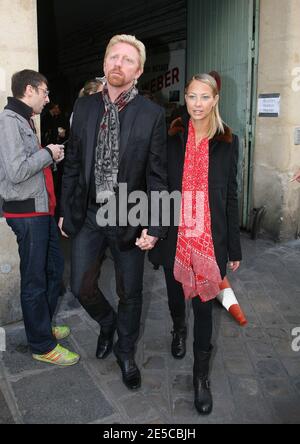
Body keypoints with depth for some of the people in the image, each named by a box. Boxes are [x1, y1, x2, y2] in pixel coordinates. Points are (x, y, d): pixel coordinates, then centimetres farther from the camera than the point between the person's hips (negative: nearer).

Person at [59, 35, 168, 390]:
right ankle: (107, 323, 41)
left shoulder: (152, 115, -7)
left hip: (129, 218, -2)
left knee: (130, 294, 11)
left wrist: (154, 226, -13)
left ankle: (125, 352, 37)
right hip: (88, 215, 3)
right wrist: (66, 210, 7)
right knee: (81, 286, 7)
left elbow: (157, 177, -7)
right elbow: (72, 164, 8)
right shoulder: (84, 107, 3)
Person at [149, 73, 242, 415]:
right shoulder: (171, 138, -1)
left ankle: (201, 375, 24)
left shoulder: (227, 142, 1)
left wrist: (234, 247, 3)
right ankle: (179, 329, 54)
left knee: (204, 303, 5)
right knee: (175, 294, 20)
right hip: (175, 236, 1)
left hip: (209, 238, -1)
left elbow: (230, 197, 3)